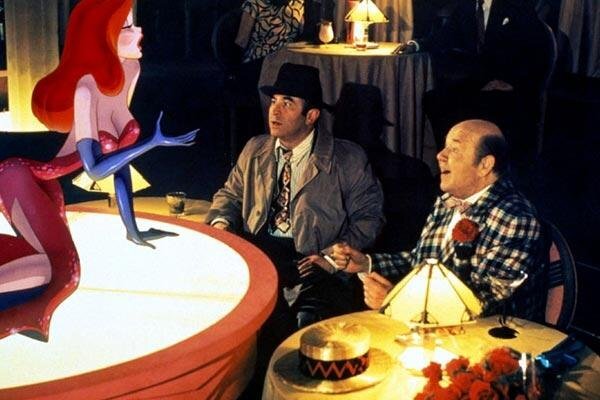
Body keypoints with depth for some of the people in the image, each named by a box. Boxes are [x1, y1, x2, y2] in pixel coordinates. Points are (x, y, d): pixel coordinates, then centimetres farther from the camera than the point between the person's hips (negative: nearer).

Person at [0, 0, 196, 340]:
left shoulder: (130, 70, -2)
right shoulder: (86, 87, -26)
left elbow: (119, 156, 3)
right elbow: (95, 168, -25)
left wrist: (132, 228, 6)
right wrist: (156, 141, -24)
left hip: (52, 186, 10)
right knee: (62, 276, -25)